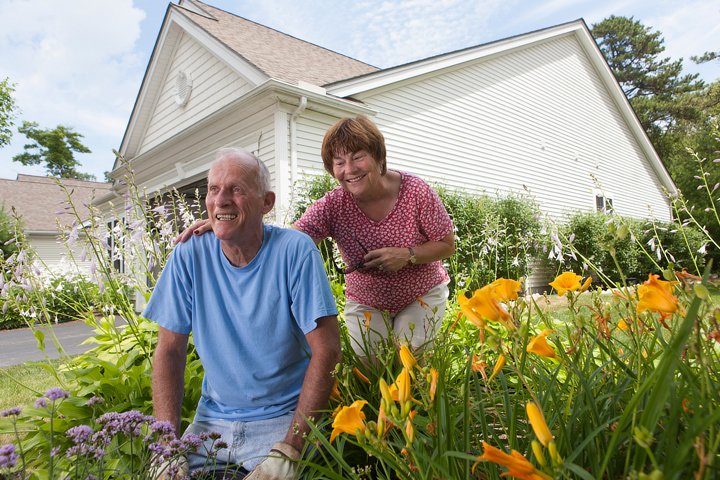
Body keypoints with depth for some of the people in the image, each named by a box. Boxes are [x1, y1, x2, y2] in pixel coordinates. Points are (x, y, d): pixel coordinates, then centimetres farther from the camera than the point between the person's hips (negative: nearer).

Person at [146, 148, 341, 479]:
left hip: (282, 418, -3)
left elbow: (327, 350, -17)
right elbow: (169, 352, 0)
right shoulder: (189, 256, -6)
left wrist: (288, 450, -19)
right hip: (212, 417, 3)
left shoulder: (295, 250, -16)